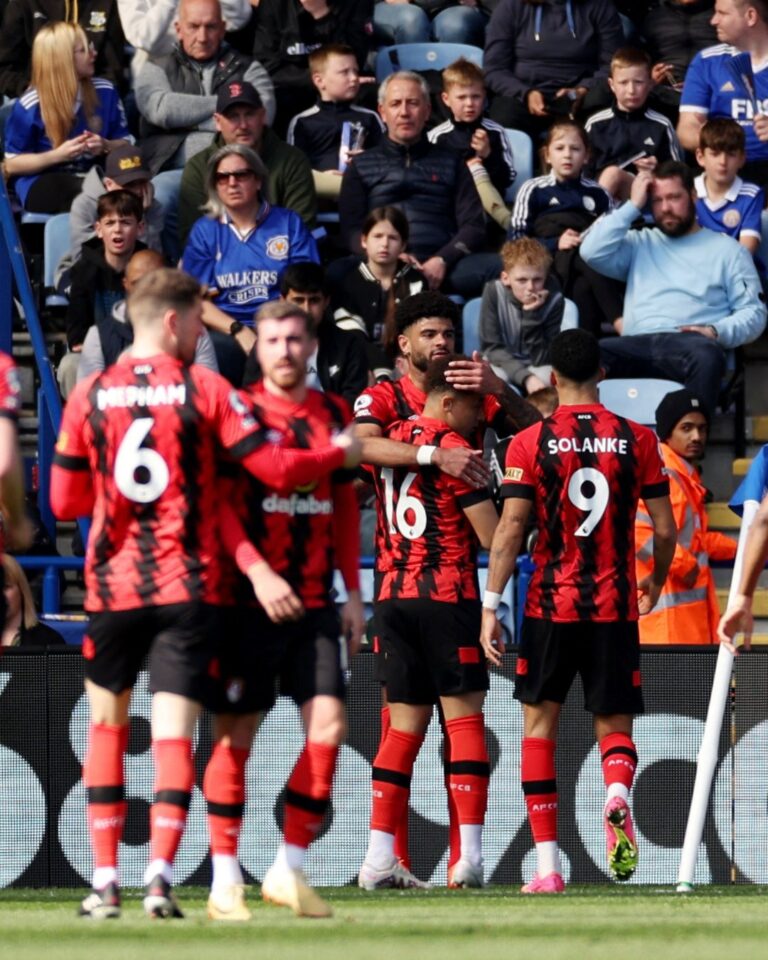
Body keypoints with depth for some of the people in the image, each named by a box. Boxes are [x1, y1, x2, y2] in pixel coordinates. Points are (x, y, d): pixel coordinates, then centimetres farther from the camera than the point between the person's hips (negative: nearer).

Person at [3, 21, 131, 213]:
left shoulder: (104, 92, 7)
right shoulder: (30, 105, -4)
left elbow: (125, 144, 17)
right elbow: (12, 165, 0)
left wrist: (106, 146, -8)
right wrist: (58, 155, -15)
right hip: (43, 183, -4)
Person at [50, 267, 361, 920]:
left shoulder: (89, 396, 2)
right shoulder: (204, 390, -4)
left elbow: (65, 503, 7)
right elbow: (276, 469, -6)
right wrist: (341, 455, 12)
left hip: (112, 584, 2)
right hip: (189, 586, -2)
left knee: (106, 724, 14)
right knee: (173, 730, -3)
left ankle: (105, 882, 9)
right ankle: (160, 874, -17)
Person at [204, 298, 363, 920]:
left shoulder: (334, 414, 11)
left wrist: (353, 592, 15)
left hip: (315, 602, 4)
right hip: (249, 600, -4)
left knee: (328, 724, -7)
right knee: (236, 734, 0)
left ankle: (291, 869, 2)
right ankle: (225, 879, 6)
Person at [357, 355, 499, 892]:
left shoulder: (389, 441, 12)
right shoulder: (453, 447, -8)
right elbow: (492, 535, -9)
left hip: (391, 596, 6)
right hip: (447, 595, -6)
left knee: (405, 724, 8)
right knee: (465, 718, -2)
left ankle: (380, 857, 1)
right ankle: (470, 857, -8)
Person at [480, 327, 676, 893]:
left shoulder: (530, 443, -3)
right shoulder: (638, 440, 2)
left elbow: (511, 530, -9)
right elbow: (665, 529, 4)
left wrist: (491, 607, -5)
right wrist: (656, 582, 22)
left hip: (550, 606, -1)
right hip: (617, 608, 1)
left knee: (540, 722, 11)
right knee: (615, 726, 11)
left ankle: (548, 866, 3)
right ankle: (617, 794, -26)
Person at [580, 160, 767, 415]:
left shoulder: (727, 249, 19)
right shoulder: (640, 244, 27)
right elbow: (593, 253, 9)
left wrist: (717, 332, -10)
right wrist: (633, 205, 13)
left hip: (690, 343, -2)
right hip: (638, 345, 2)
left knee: (707, 355, -41)